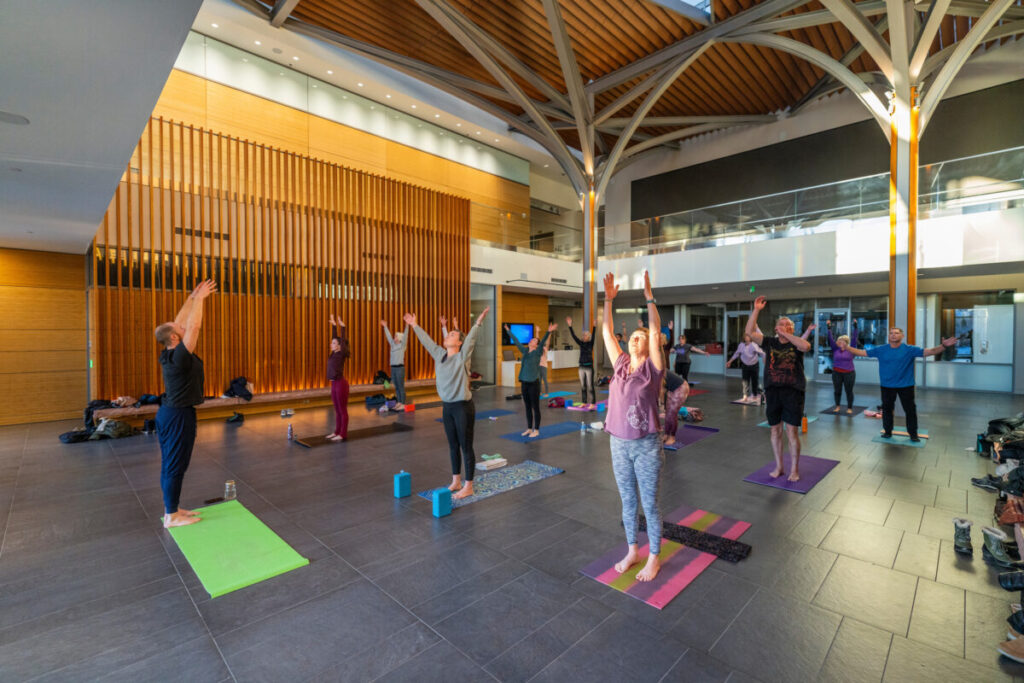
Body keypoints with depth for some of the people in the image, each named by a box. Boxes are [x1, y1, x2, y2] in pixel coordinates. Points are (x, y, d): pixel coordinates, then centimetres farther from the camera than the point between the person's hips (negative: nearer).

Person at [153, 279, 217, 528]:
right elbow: (193, 325, -23)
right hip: (179, 415, -10)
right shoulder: (179, 356, -20)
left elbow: (181, 322, 12)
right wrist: (199, 298, -16)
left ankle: (172, 508, 26)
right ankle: (172, 516, 9)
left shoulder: (168, 354, 5)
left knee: (170, 464, 15)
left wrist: (192, 298, 13)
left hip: (169, 412, 10)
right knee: (175, 465, -1)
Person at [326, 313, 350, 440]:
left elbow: (343, 340, -20)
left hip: (341, 383, -8)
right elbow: (334, 336, 14)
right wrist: (334, 325, 18)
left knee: (343, 410, -1)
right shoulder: (334, 353, 9)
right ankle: (337, 432, 24)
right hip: (334, 384, 8)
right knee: (337, 410, 15)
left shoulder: (342, 354, -10)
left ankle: (343, 434, 6)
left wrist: (342, 327, -22)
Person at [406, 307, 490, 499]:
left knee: (466, 447, 3)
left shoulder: (463, 357, -12)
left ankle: (468, 487, 14)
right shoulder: (439, 354, 6)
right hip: (447, 407, 7)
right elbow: (427, 340, 15)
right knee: (453, 446, 16)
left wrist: (478, 323, -41)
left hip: (463, 407, -7)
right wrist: (414, 326, 23)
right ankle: (456, 482, 29)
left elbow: (470, 339, -27)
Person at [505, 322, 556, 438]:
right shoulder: (524, 351, 9)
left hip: (534, 383, -6)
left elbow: (543, 342, -21)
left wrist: (549, 332, -35)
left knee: (535, 407, 2)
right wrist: (508, 331, 24)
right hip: (524, 383, 6)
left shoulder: (537, 352, -6)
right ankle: (529, 428, 25)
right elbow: (516, 341, 18)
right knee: (527, 407, 14)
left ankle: (536, 430, 12)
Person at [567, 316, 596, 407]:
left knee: (590, 386, -4)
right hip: (581, 367, 5)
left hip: (589, 367, -5)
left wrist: (594, 326, -28)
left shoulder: (590, 344, -2)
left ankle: (592, 403, 2)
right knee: (583, 386, 10)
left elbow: (593, 336, -16)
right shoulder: (581, 343, 8)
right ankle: (584, 402, 19)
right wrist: (570, 326, -6)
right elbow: (574, 336, 1)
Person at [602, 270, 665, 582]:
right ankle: (632, 551, 36)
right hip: (619, 444, 5)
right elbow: (607, 331, 3)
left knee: (649, 504, 10)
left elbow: (656, 331, -18)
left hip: (646, 446, -4)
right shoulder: (620, 364, 4)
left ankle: (653, 558, 29)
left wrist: (649, 298, -22)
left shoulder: (653, 368, -6)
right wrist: (608, 299, -2)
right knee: (627, 502, 18)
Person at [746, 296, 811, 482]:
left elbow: (806, 346, -22)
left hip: (793, 391, -2)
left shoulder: (796, 344, 2)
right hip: (772, 391, 2)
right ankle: (779, 467, 24)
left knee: (792, 432, 0)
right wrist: (756, 310, -8)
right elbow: (750, 332, -5)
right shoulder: (770, 342, 7)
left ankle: (794, 469, 16)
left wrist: (786, 334, -15)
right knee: (775, 431, 10)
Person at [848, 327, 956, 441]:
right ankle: (887, 432, 27)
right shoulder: (881, 350, -4)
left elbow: (929, 352, -15)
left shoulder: (909, 349, -7)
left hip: (906, 386, -1)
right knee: (887, 409, 12)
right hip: (887, 386, 1)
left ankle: (913, 434, 24)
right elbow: (862, 352, -3)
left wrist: (943, 346, -32)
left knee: (910, 410, 9)